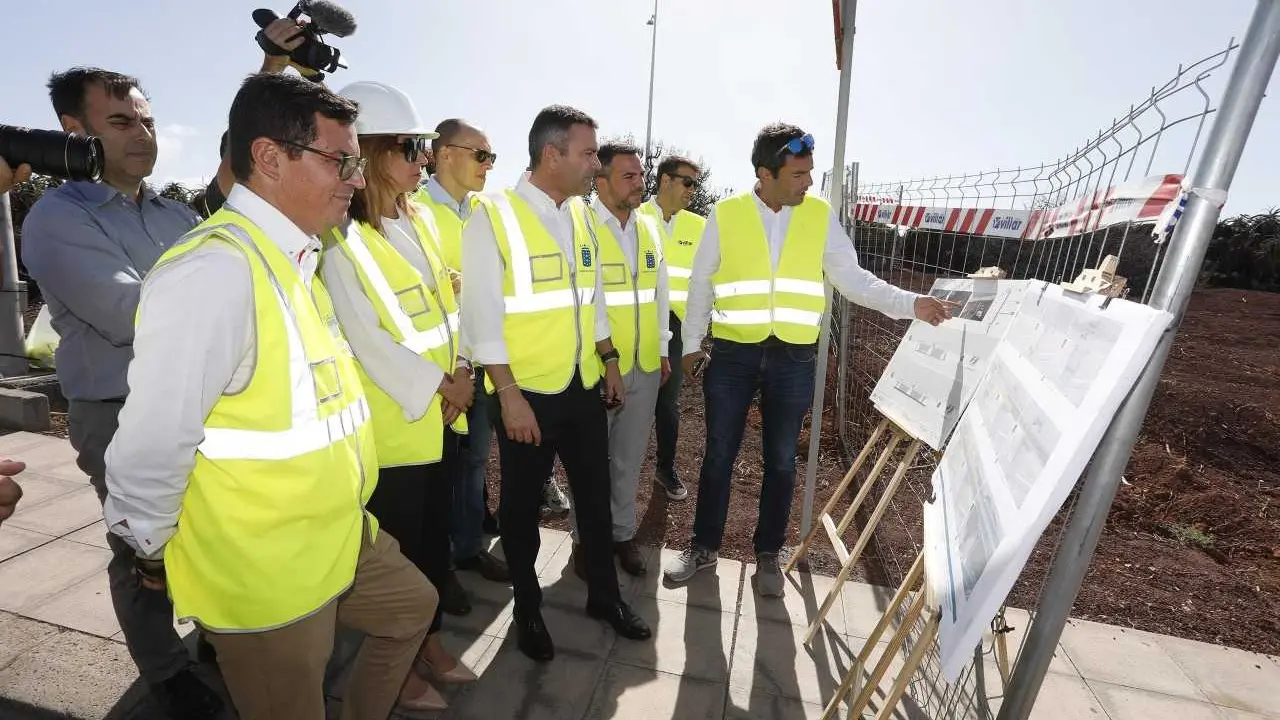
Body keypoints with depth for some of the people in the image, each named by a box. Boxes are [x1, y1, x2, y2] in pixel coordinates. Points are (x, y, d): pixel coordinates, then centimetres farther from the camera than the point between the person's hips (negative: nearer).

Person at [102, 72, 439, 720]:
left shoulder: (292, 258, 5)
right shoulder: (215, 269, -27)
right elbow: (153, 447, -24)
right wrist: (156, 558, -8)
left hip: (338, 538, 9)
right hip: (262, 574, -8)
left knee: (412, 605, 27)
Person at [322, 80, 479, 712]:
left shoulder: (421, 219, 8)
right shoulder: (341, 239, -14)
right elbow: (367, 340, -18)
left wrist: (462, 373, -3)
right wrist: (438, 386, -13)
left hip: (442, 415, 7)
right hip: (393, 422, -7)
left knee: (436, 535, 19)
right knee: (398, 546, 11)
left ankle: (430, 641, 40)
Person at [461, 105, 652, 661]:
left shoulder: (580, 215, 9)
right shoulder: (493, 216, -11)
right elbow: (482, 314, -14)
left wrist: (609, 360, 12)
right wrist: (508, 394, -17)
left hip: (585, 385, 6)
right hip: (527, 391, -5)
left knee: (595, 495, 17)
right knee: (522, 505, 13)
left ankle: (604, 594, 39)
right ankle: (528, 609, 36)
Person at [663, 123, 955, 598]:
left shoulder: (821, 216, 1)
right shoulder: (725, 216, -3)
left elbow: (853, 279, 2)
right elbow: (701, 285, 5)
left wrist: (911, 304, -10)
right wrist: (691, 344, 8)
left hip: (794, 359, 1)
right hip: (732, 354, -1)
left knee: (780, 460, 12)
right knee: (719, 456, 9)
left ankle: (768, 553, 32)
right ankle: (704, 546, 29)